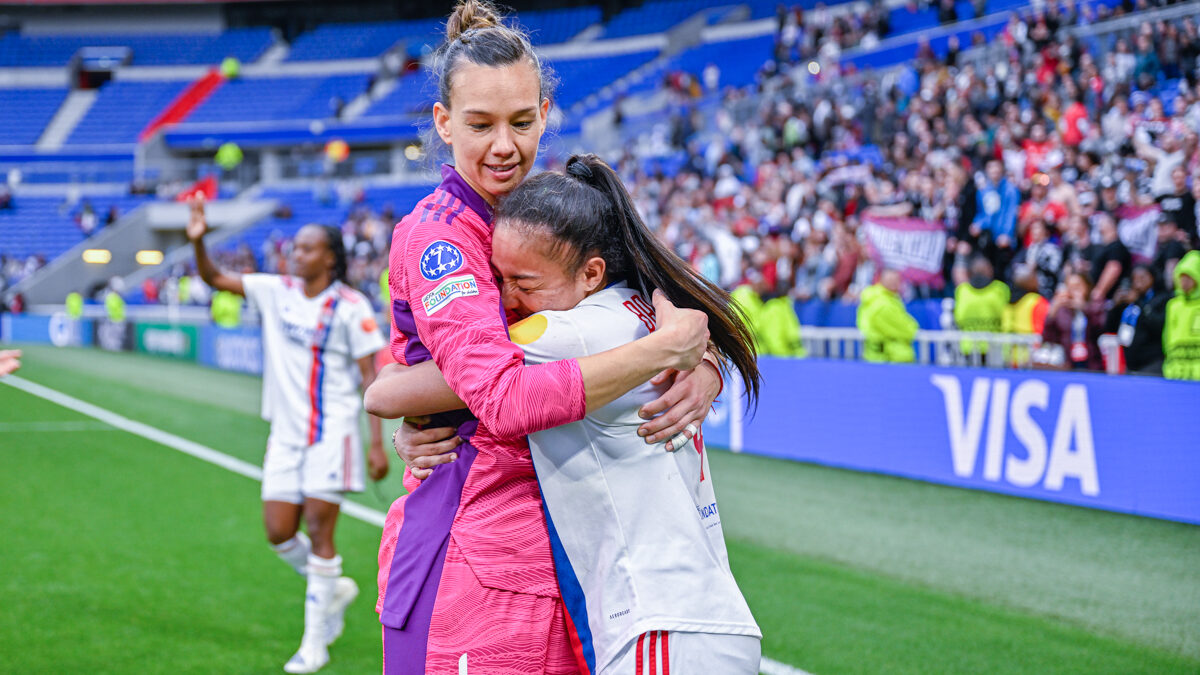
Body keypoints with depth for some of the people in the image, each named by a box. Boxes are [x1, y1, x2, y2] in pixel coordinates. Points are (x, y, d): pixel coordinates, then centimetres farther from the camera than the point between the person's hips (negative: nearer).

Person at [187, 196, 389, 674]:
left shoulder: (351, 307, -8)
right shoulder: (276, 291, 6)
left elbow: (371, 377, -7)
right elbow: (215, 279, 5)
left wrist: (377, 443, -11)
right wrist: (197, 241, -14)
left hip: (332, 431, -5)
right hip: (286, 431, 5)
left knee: (319, 529, -7)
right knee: (279, 533, 1)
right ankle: (334, 589, 29)